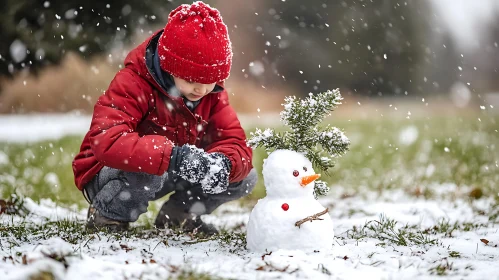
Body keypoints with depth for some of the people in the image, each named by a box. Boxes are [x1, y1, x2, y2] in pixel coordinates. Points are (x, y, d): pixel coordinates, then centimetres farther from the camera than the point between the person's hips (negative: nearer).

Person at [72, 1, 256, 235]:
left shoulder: (213, 94, -6)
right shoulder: (134, 84, -26)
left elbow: (236, 145, -11)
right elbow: (106, 142, -42)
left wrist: (223, 163, -38)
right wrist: (173, 156, -53)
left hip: (169, 174, 6)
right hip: (106, 175, -6)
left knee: (245, 177, -6)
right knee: (148, 169, -40)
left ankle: (177, 214, 14)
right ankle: (107, 216, -9)